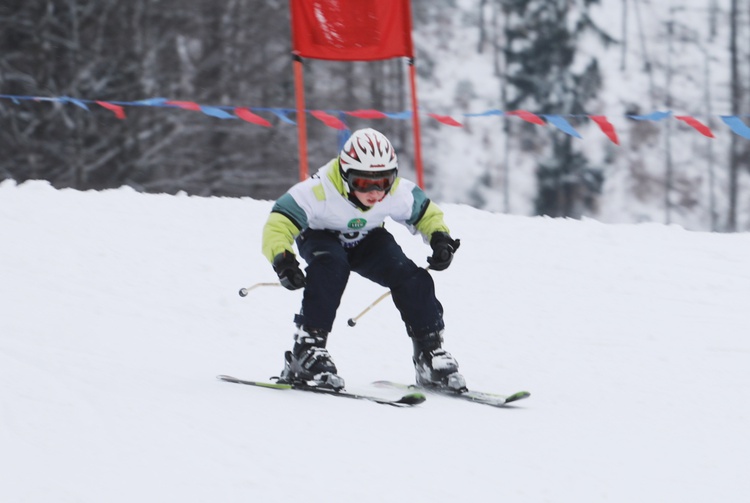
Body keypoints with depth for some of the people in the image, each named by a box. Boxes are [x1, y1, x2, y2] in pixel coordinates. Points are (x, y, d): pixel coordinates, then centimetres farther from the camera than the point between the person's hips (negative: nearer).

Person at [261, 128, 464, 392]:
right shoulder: (319, 191, -39)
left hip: (367, 241, 3)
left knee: (411, 277, -16)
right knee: (330, 267, -36)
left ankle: (429, 351, 0)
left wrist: (440, 237, -23)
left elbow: (425, 214, -5)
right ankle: (307, 346, -31)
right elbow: (278, 224, -38)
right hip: (322, 238, -3)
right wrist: (282, 259, -55)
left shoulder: (398, 193, -26)